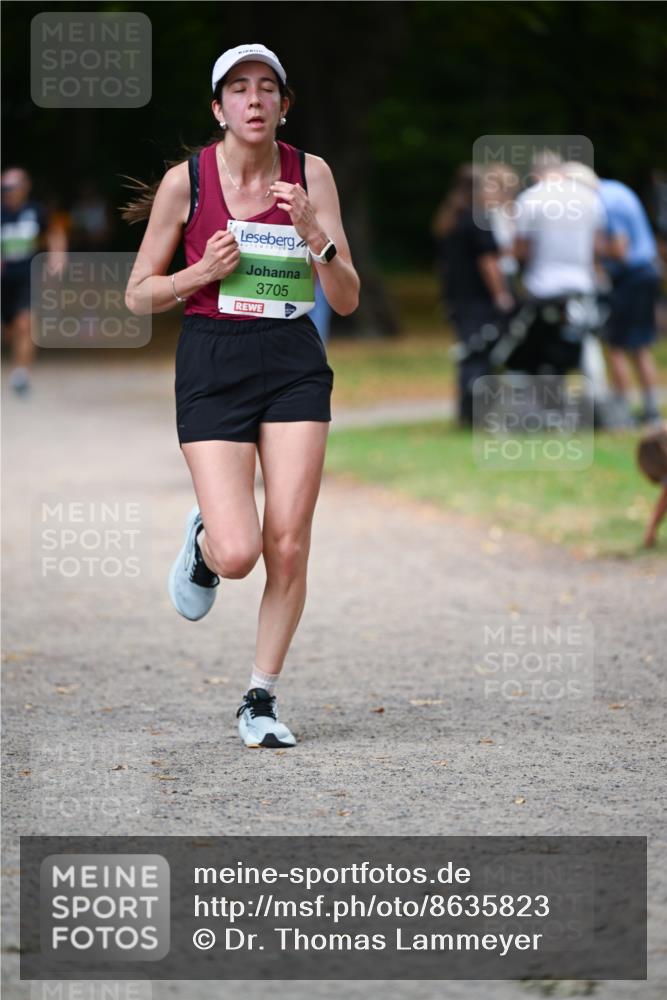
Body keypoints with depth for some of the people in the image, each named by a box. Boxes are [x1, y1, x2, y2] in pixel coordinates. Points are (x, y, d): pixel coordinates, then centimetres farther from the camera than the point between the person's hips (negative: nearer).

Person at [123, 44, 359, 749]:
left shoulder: (311, 175, 2)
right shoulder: (186, 180, -3)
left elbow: (347, 301, 2)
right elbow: (138, 295, 4)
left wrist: (314, 235, -15)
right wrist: (202, 272, -13)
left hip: (295, 364, 2)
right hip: (213, 366, -2)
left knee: (288, 548, -5)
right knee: (238, 554, -14)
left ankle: (261, 700, 12)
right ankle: (202, 542, 24)